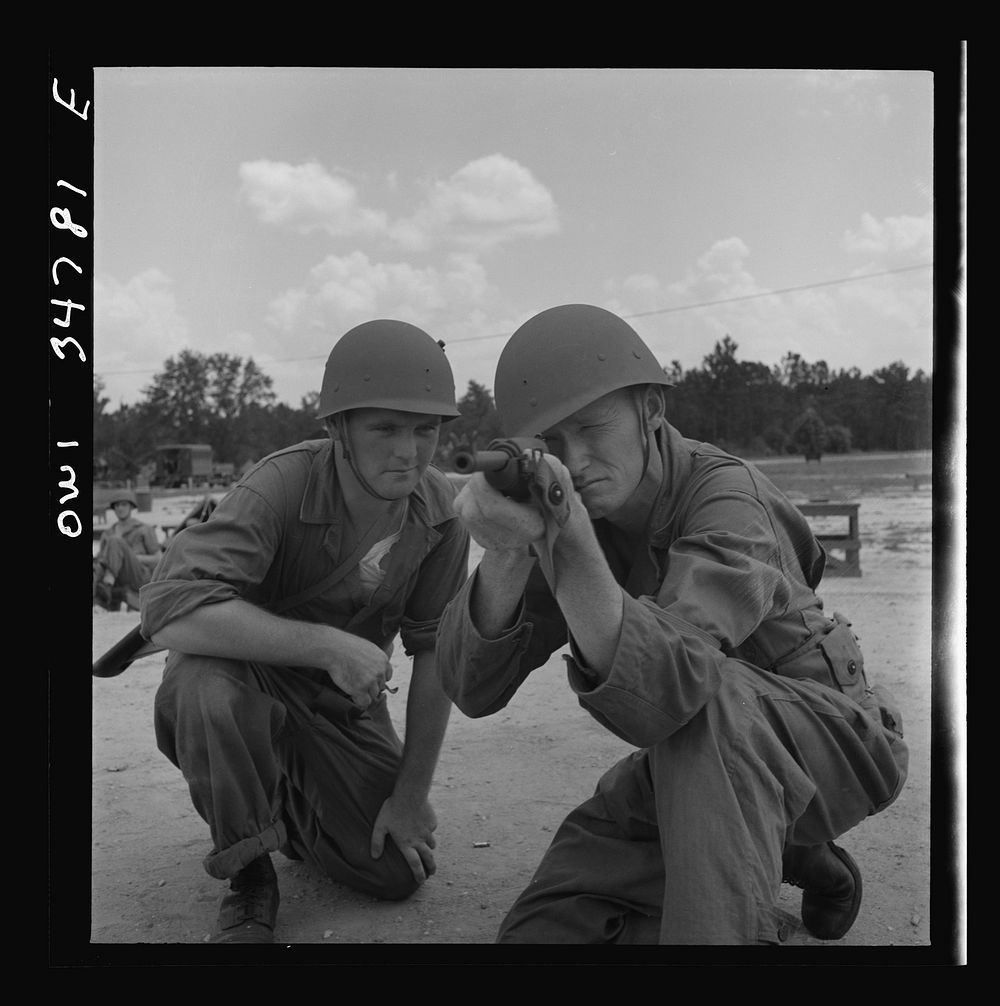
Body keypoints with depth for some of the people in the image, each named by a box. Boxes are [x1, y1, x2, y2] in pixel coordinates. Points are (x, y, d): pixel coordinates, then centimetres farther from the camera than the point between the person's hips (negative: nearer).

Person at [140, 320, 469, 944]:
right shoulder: (282, 487, -28)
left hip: (344, 706, 4)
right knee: (211, 687, -38)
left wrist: (412, 792, -8)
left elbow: (435, 654, -8)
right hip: (248, 677, -3)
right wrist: (328, 646, -42)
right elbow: (169, 610, -40)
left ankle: (290, 804, 27)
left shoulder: (441, 511, -14)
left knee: (401, 872, -5)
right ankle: (249, 875, -9)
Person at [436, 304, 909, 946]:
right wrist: (506, 554, -40)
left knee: (700, 701, -38)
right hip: (689, 767, 6)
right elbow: (473, 687, -21)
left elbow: (658, 691, -43)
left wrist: (569, 544, -57)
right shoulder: (568, 509, -8)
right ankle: (788, 861, 5)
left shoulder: (725, 496, -25)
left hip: (830, 736, -6)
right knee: (542, 929, -8)